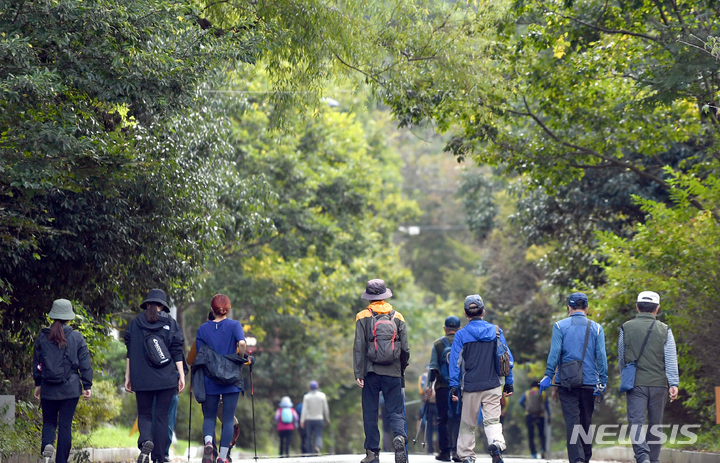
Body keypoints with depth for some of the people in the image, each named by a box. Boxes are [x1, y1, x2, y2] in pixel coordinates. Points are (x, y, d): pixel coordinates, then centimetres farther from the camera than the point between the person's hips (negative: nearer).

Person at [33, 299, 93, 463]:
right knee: (65, 425, 4)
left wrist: (38, 384, 20)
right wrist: (87, 386, 5)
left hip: (48, 388, 1)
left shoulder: (43, 337, 1)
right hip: (70, 388, -1)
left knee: (49, 422, 13)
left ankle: (47, 443, -17)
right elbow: (85, 364, -2)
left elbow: (37, 362, 9)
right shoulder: (76, 337, -4)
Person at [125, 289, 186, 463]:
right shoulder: (170, 323, 2)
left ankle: (145, 442, -22)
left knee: (144, 414, 8)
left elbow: (129, 352, 5)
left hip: (142, 379, 0)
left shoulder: (135, 323, 5)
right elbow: (177, 352, -1)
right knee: (162, 416, 5)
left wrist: (128, 376, 9)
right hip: (166, 379, 0)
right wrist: (181, 376, 2)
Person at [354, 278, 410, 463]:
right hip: (393, 372, 1)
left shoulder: (363, 317, 0)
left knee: (370, 413, 6)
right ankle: (399, 436, -25)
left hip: (371, 372, -1)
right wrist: (402, 369, 20)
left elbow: (359, 347, -5)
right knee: (395, 411, 4)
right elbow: (405, 348, 6)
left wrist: (358, 373, -5)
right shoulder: (397, 317, 7)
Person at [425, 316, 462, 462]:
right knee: (457, 419, 0)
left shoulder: (437, 344, 6)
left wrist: (430, 384, 4)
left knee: (442, 419, 7)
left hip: (442, 387, 0)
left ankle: (444, 451, 6)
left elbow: (433, 367, 2)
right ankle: (456, 450, -12)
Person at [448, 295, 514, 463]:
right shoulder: (495, 331, 4)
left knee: (468, 423, 12)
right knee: (492, 420, 0)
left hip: (471, 386, 0)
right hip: (493, 386, 1)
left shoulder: (461, 334, -1)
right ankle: (496, 443, -28)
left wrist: (454, 386, 1)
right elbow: (507, 358, 6)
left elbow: (455, 361, -2)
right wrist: (509, 382, 12)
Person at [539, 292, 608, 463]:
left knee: (572, 422, -4)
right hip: (589, 382, 2)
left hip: (567, 383, -2)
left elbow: (554, 353, -7)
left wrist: (548, 376, -4)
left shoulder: (560, 326, 1)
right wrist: (602, 382, 2)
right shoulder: (596, 328, 6)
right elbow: (601, 356, 1)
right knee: (586, 422, 13)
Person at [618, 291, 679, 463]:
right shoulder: (665, 330, 3)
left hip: (635, 383, -1)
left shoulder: (626, 328, 4)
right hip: (659, 384, 1)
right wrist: (674, 384, -7)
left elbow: (621, 358, 12)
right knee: (656, 423, 12)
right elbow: (671, 360, -4)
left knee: (636, 420, -7)